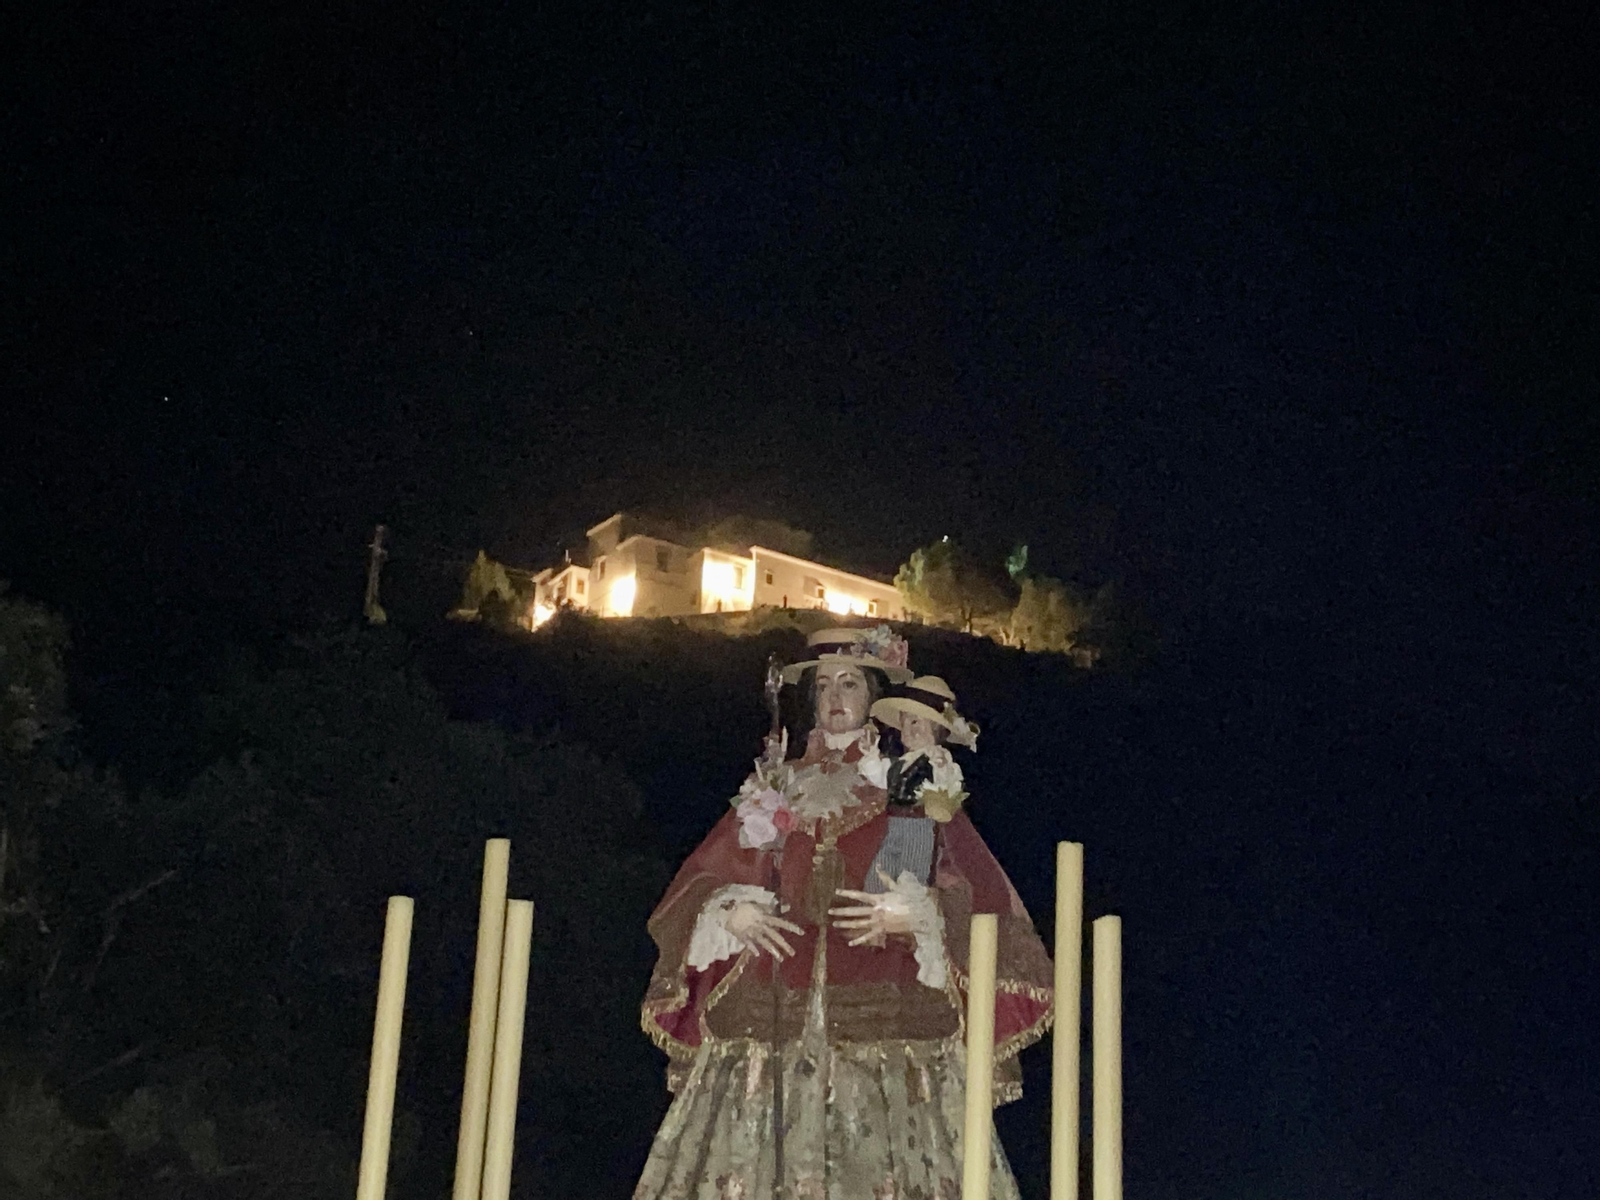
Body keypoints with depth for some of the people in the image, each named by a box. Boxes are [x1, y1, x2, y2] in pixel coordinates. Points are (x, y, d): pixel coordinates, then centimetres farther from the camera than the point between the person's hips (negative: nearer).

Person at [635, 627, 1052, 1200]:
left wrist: (913, 916, -14)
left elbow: (982, 896, 3)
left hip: (882, 1017, -2)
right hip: (776, 1016, 3)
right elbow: (700, 881, 18)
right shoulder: (776, 788, 18)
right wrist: (732, 915, -2)